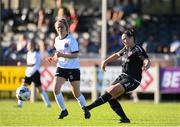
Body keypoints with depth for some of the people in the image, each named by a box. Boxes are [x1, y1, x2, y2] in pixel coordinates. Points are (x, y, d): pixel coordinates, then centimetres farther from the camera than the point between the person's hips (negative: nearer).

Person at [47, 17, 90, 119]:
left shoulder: (71, 40, -13)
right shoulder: (57, 40, 8)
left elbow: (75, 55, -20)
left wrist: (61, 55, -27)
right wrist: (54, 59, 4)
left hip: (73, 68, -6)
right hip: (61, 67, 6)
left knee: (76, 93, 2)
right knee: (56, 88, -13)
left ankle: (85, 109, 27)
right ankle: (64, 110, 0)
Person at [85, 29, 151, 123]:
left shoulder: (138, 50, -14)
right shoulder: (126, 49, 11)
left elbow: (147, 61, -28)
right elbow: (117, 55, 32)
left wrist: (145, 66, -50)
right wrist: (106, 61, 26)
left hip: (132, 80, -9)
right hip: (123, 77, 9)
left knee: (111, 91, -22)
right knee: (110, 98, -4)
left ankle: (90, 107, -26)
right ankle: (125, 118, 2)